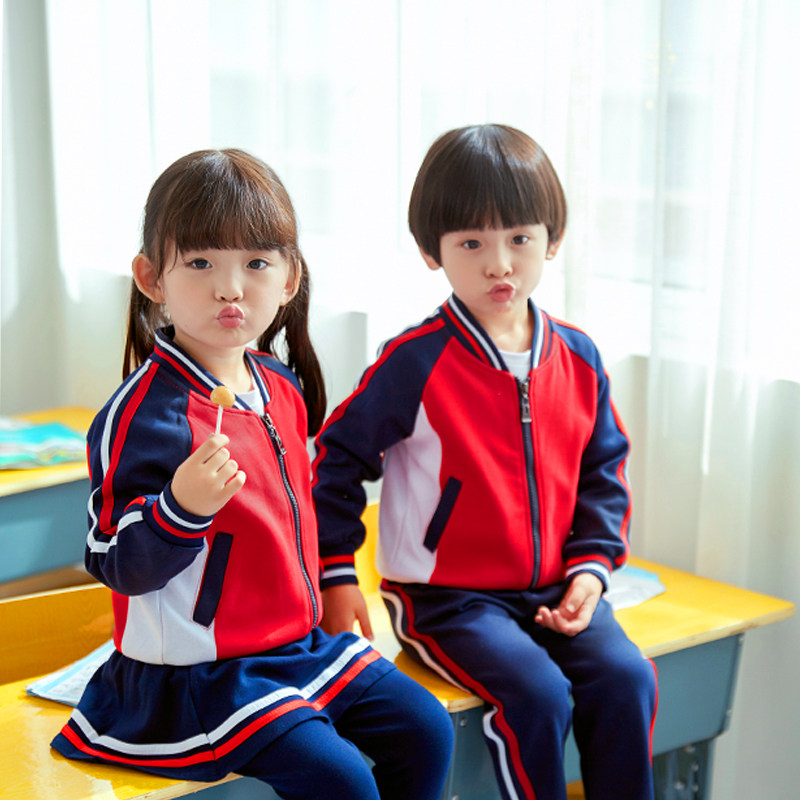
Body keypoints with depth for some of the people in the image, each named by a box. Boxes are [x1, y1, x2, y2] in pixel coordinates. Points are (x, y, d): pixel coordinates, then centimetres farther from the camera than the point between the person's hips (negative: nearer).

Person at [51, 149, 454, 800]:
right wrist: (182, 506, -36)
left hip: (298, 642, 8)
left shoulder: (281, 386, 5)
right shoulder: (146, 411, -20)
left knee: (425, 730, 4)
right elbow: (118, 568, -20)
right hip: (194, 670, -8)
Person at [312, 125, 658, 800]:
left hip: (552, 589, 5)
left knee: (625, 678, -16)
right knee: (538, 693, -25)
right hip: (445, 594, -4)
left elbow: (603, 470, 13)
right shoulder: (416, 363, -12)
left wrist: (591, 566, 1)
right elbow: (338, 458, -5)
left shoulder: (578, 358, 4)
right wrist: (335, 574, -6)